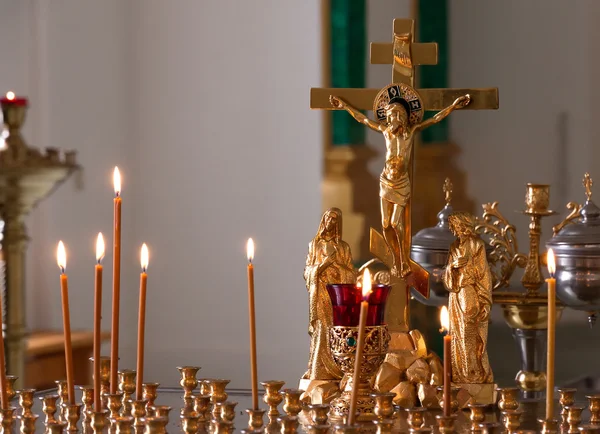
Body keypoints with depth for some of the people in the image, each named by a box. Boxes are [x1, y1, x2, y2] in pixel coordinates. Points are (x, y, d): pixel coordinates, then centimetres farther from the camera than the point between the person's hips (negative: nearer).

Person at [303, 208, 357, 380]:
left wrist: (337, 263, -8)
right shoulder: (314, 244, 12)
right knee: (322, 330, -8)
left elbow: (351, 275, 7)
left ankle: (337, 369, -5)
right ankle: (319, 370, -7)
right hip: (320, 294, 0)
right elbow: (307, 271, 8)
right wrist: (322, 265, -9)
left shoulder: (343, 247, 10)